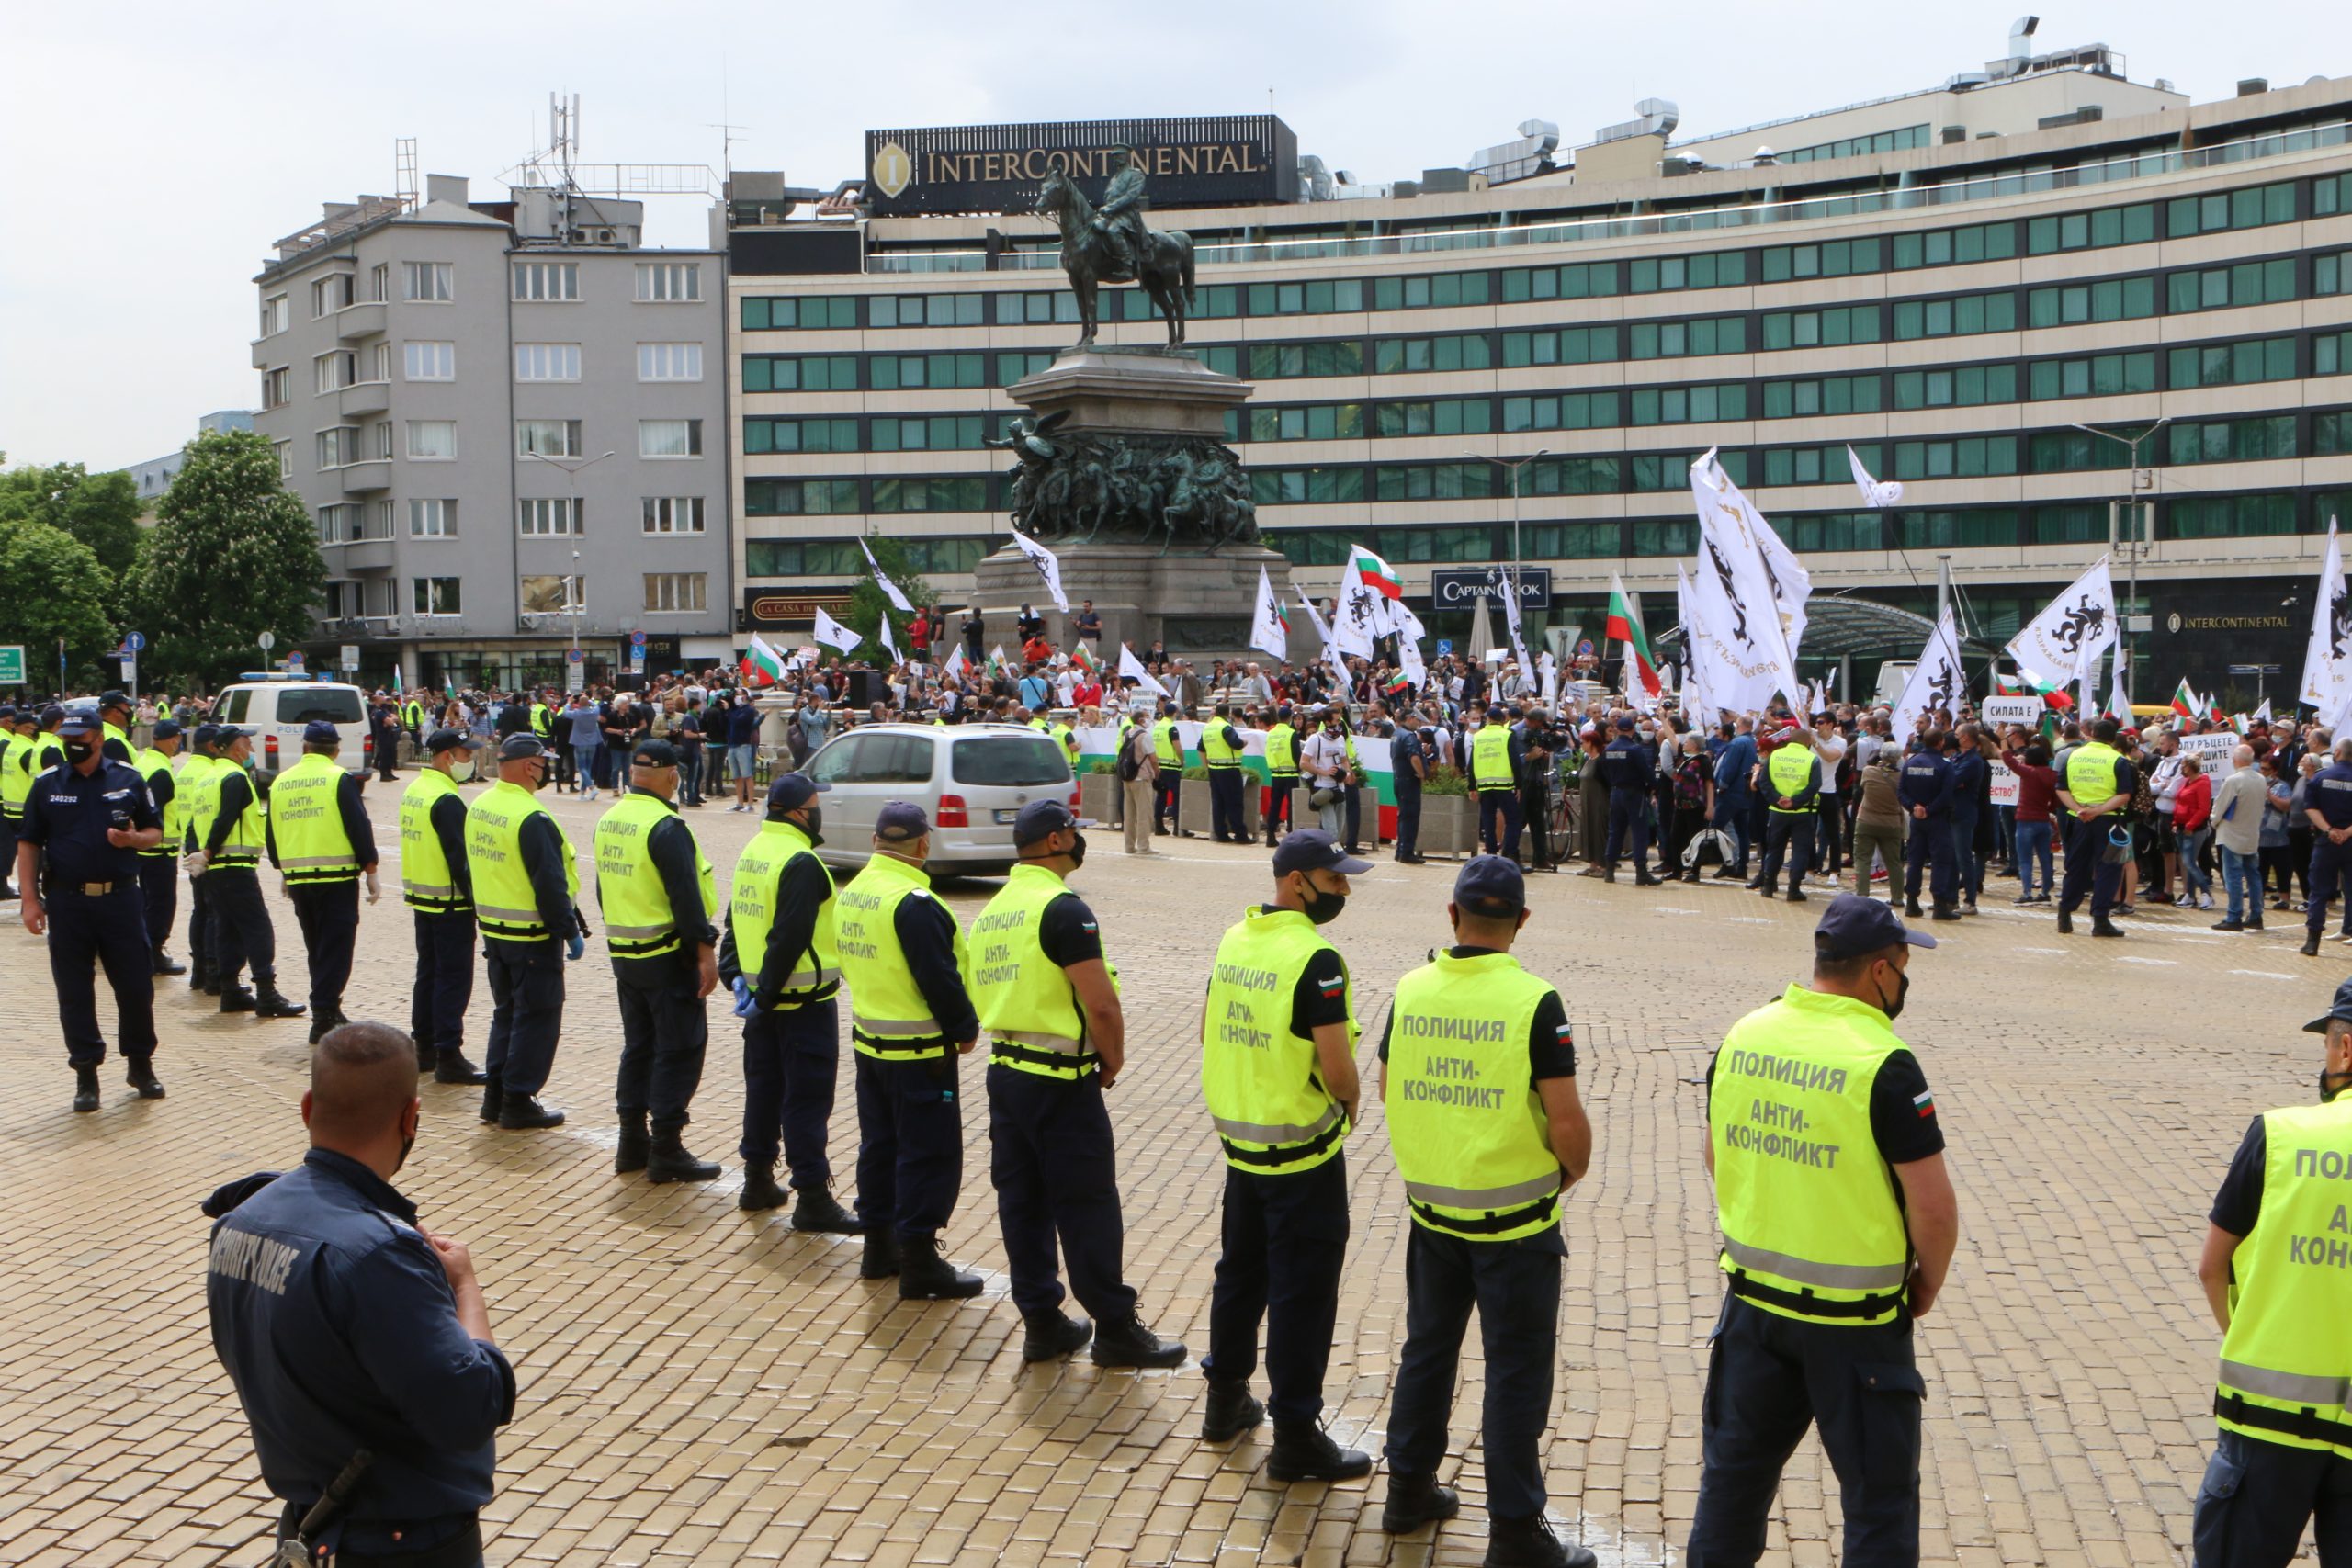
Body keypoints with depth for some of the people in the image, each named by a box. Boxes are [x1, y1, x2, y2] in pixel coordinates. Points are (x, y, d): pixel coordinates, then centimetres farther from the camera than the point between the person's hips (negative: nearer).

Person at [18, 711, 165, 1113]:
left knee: (136, 986, 3)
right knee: (74, 992, 4)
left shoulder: (128, 779, 4)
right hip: (67, 902, 0)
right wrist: (30, 898, -2)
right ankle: (86, 1074, 14)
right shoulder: (46, 785, 4)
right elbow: (28, 844, 5)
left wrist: (134, 838, -12)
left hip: (121, 898, 0)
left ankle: (140, 1064, 21)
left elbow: (155, 831, 11)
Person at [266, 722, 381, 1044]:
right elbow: (360, 827, -10)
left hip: (297, 879, 5)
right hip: (336, 878, -5)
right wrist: (371, 872, -4)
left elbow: (271, 833, 16)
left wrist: (285, 872, 26)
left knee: (317, 949, 17)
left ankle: (327, 1012, 23)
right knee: (335, 949, -2)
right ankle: (324, 1018, -7)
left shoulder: (281, 782, 10)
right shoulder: (340, 779, -7)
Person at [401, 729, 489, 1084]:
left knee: (428, 972, 16)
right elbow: (459, 857, -21)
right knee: (454, 978, -5)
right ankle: (448, 1056, -3)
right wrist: (475, 900, -16)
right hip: (449, 903, -10)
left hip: (420, 898, 10)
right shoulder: (447, 800, -20)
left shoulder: (413, 791, 10)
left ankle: (423, 1047, 23)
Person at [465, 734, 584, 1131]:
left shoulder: (478, 807, 6)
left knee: (507, 1011, 19)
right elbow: (550, 884, -22)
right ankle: (519, 1102, 5)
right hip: (533, 935, -9)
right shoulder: (533, 819, -22)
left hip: (493, 930, 9)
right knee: (537, 1017, 1)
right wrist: (571, 931, -14)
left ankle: (496, 1096, 23)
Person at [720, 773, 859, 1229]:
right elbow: (789, 937, -24)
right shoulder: (802, 863, -19)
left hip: (763, 998, 9)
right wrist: (766, 994, -19)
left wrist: (735, 976, 6)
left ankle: (758, 1181, 27)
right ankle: (813, 1198, 0)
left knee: (764, 1087, 18)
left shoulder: (753, 851, 9)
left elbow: (736, 919, 11)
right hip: (805, 1001, -9)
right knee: (807, 1099, -3)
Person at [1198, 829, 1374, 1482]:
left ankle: (1226, 1401, 35)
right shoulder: (1315, 959, -21)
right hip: (1302, 1150, -8)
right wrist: (1347, 1100, -3)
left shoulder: (1234, 939, 4)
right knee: (1303, 1292, 2)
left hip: (1239, 1139, 8)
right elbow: (1338, 1068, -24)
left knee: (1241, 1269, 21)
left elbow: (1209, 1031, 14)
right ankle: (1295, 1437, 9)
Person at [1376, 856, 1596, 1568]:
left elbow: (1388, 1088, 10)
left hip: (1430, 1208, 5)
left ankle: (1409, 1490, 32)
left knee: (1427, 1348, 20)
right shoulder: (1533, 1002, -18)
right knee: (1516, 1371, 6)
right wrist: (1570, 1171, 2)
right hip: (1515, 1218, -5)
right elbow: (1567, 1122, -18)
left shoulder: (1411, 991, -5)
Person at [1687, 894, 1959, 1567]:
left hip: (1752, 1295, 6)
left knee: (1736, 1462, 20)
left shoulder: (1743, 1036, -1)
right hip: (1853, 1316, -6)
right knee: (1879, 1490, 8)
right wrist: (1927, 1285, -1)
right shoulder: (1884, 1064, -19)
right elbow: (1933, 1208, -18)